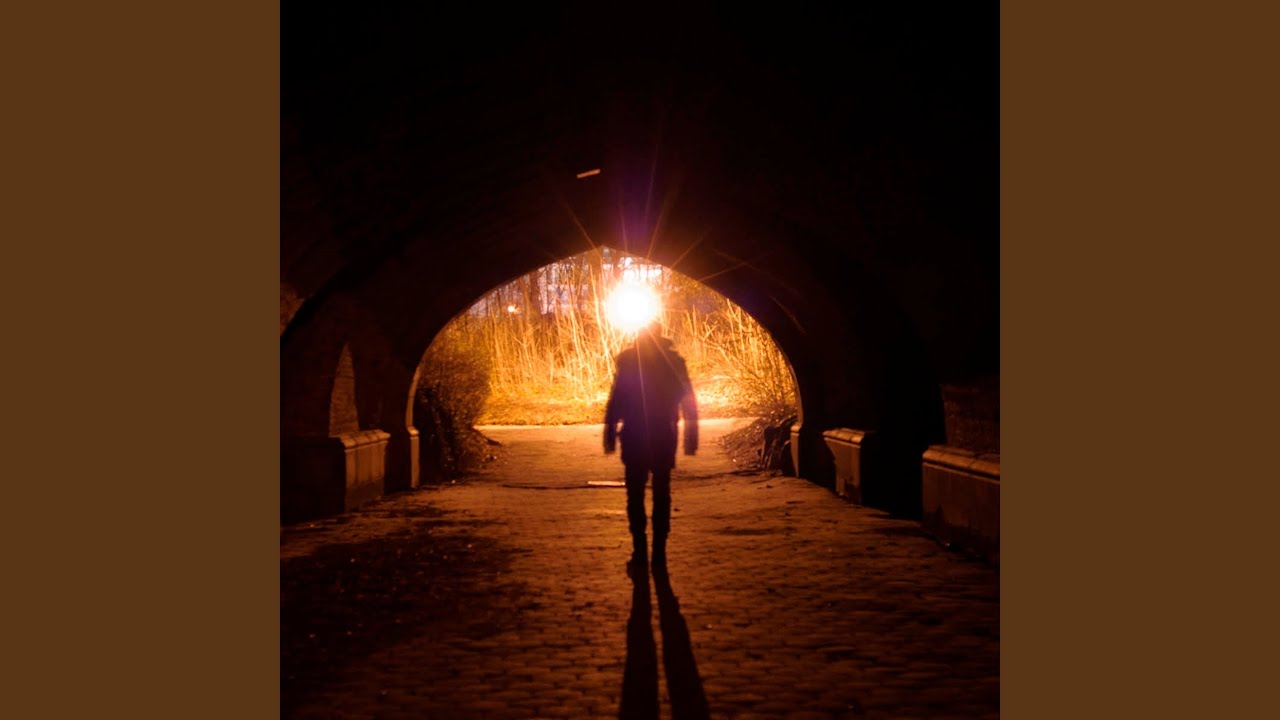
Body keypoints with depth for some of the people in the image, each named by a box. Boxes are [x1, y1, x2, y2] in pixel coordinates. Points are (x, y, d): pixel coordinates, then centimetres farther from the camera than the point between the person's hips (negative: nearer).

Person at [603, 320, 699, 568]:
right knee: (661, 493, 9)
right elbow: (688, 401, 1)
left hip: (635, 437, -2)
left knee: (635, 494, 6)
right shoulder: (673, 360, 3)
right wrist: (690, 435, 5)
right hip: (664, 437, 2)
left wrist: (610, 433, -6)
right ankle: (659, 550, 7)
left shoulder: (628, 359, -5)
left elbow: (616, 399, -9)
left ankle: (640, 550, 1)